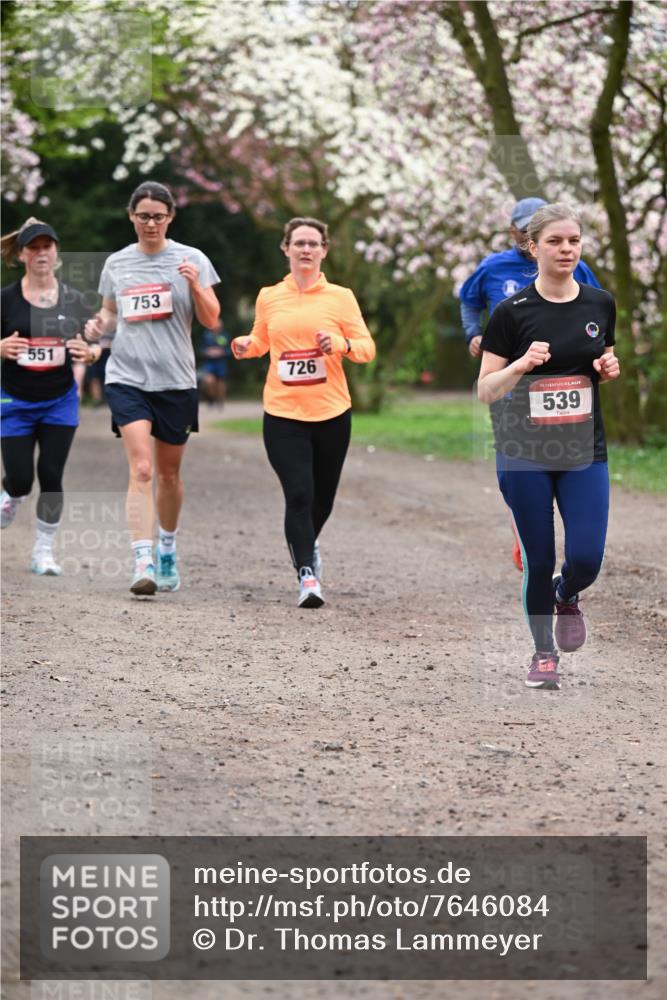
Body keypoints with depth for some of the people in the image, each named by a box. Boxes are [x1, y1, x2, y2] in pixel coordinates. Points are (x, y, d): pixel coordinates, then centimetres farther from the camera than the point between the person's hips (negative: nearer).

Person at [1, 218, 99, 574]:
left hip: (60, 402, 1)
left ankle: (44, 551, 9)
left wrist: (89, 353, -17)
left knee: (51, 476, -4)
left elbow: (95, 345, 6)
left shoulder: (73, 300, 0)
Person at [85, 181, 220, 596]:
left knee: (169, 473, 13)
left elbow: (211, 320, -1)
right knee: (141, 470, -16)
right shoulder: (116, 264, 7)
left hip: (175, 379, 0)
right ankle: (144, 564, -22)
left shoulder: (191, 259, 1)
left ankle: (167, 551, 36)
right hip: (127, 378, 0)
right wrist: (101, 324, -2)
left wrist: (195, 285, -19)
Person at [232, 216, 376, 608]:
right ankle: (307, 575, -11)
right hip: (283, 414, 0)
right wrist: (246, 345, 0)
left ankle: (308, 543, 44)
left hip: (332, 413, 1)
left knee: (322, 499, 12)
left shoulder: (341, 297, 2)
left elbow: (367, 348, 1)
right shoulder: (269, 297, 7)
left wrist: (341, 344, -19)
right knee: (298, 495, -14)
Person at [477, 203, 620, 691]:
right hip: (525, 453, -2)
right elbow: (486, 390, -5)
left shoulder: (601, 305, 3)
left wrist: (610, 369, -5)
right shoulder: (512, 312, -7)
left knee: (586, 559, -8)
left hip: (584, 451, 2)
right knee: (538, 559, 2)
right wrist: (522, 364, -23)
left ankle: (567, 597, 28)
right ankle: (544, 653, 23)